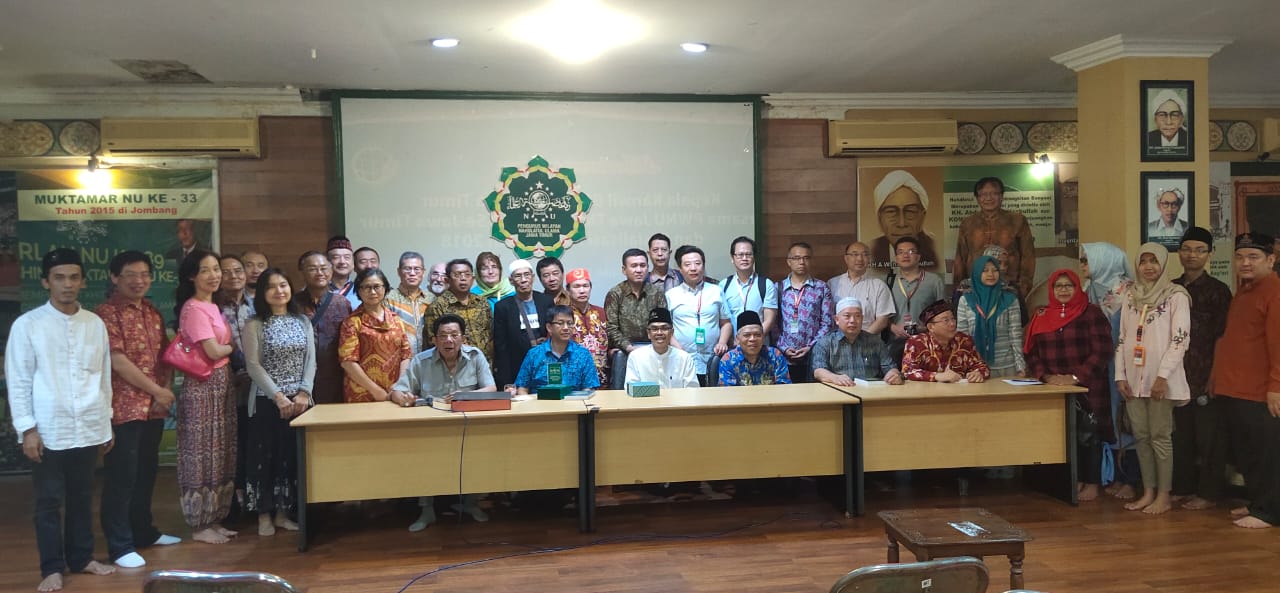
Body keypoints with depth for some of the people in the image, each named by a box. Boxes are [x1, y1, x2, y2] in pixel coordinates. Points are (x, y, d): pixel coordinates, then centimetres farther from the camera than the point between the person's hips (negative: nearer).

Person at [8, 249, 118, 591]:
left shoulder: (95, 324, 5)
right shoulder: (27, 325, -5)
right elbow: (17, 381, -4)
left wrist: (106, 424, 11)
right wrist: (26, 428, -9)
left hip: (88, 429, 3)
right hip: (48, 431, -3)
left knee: (82, 498, 14)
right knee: (49, 502, 6)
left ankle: (81, 558, 27)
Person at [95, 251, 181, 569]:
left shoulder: (153, 312, 12)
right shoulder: (106, 314, -10)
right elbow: (118, 363, -16)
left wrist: (167, 389, -1)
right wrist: (158, 391, -11)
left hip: (154, 408, 7)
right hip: (124, 408, -7)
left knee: (146, 472, 16)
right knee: (121, 476, 0)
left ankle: (143, 531, 29)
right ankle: (120, 545, 8)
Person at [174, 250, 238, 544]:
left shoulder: (212, 306, 13)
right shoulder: (194, 309, -14)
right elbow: (213, 351, -18)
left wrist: (230, 347, -3)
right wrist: (236, 346, -2)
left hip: (222, 383, 9)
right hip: (203, 386, -9)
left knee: (220, 454, 13)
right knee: (203, 455, 0)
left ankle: (214, 519, 23)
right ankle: (200, 526, 10)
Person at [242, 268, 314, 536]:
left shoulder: (303, 321, 8)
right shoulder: (254, 324, -2)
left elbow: (310, 360, 4)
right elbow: (253, 365, -8)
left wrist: (304, 392, -9)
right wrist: (278, 396, -15)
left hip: (299, 399, 3)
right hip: (266, 400, -3)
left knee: (294, 455, 5)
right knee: (265, 455, 2)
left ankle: (283, 512, 17)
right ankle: (264, 514, 13)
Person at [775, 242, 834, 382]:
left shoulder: (822, 288, 6)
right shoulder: (778, 288, 7)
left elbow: (827, 323, 2)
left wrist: (810, 347, -8)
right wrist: (784, 348, -7)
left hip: (814, 357, 0)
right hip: (784, 358, 0)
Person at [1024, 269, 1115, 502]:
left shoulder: (1091, 313, -5)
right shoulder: (1041, 317, 7)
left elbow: (1102, 351, -12)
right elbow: (1031, 352, 6)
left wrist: (1076, 377, -19)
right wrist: (1045, 376, -10)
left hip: (1088, 388, -4)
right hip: (1055, 389, 4)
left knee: (1088, 434, 2)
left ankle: (1092, 483, 14)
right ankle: (1076, 480, 21)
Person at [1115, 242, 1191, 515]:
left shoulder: (1176, 295, -4)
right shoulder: (1130, 296, 12)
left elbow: (1180, 339, -10)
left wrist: (1163, 375, -16)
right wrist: (1120, 375, 6)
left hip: (1161, 379, -5)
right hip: (1134, 378, 5)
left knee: (1160, 436, -1)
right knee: (1141, 436, 8)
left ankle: (1164, 496, 8)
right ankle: (1148, 492, 17)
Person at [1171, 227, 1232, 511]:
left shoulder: (1217, 290, -4)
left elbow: (1221, 336, -6)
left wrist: (1214, 377, -11)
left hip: (1205, 376, -5)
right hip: (1179, 376, 5)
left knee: (1209, 437, 3)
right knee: (1182, 434, 11)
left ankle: (1208, 493, 12)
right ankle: (1183, 487, 22)